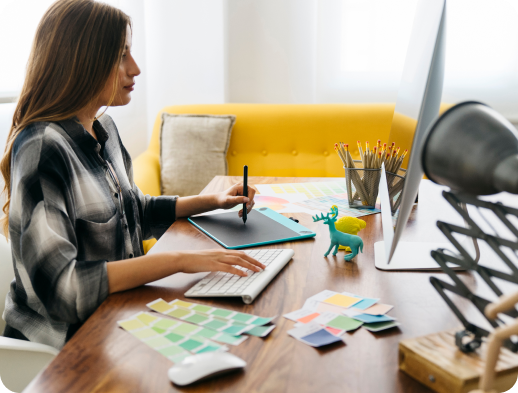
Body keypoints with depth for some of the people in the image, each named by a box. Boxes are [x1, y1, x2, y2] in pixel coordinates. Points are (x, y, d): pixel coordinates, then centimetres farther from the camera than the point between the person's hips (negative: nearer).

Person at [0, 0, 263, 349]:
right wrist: (179, 260, -32)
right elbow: (59, 284, -30)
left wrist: (212, 201, 10)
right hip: (61, 338, -7)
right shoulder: (42, 148, -22)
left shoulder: (104, 128, 6)